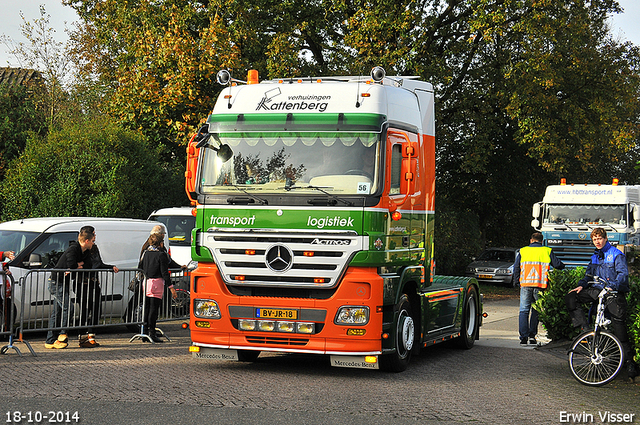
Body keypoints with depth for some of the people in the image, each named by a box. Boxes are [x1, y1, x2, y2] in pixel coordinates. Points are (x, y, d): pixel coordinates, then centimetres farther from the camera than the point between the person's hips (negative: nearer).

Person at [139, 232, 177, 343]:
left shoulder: (146, 252, 9)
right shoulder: (161, 255, -9)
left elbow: (140, 267, 14)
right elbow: (164, 273, -12)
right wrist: (171, 287, -10)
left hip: (146, 282, 6)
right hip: (157, 282, -6)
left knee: (146, 308, 12)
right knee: (154, 308, -4)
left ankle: (145, 330, 17)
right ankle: (151, 333, -5)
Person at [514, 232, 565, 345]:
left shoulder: (523, 251, 10)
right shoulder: (547, 251, 7)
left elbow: (516, 267, 9)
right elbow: (557, 265, 9)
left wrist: (517, 281, 18)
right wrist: (562, 266, 31)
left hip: (525, 285, 0)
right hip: (540, 286, 0)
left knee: (524, 310, 2)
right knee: (536, 311, 12)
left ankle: (523, 336, -8)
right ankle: (532, 335, 7)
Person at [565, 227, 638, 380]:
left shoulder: (616, 254, -4)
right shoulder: (595, 257, 18)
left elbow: (623, 273, -14)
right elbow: (589, 274, 21)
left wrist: (612, 286, -31)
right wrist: (581, 285, 0)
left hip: (614, 293, -6)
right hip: (596, 290, 6)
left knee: (618, 324, -10)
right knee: (570, 298, -11)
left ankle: (630, 361, -3)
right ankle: (585, 329, -12)